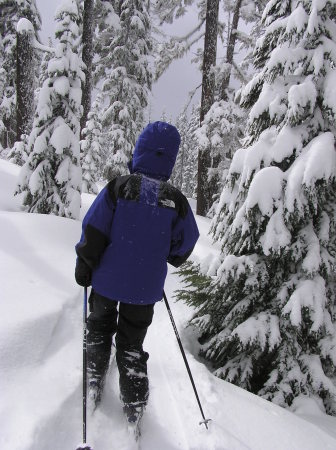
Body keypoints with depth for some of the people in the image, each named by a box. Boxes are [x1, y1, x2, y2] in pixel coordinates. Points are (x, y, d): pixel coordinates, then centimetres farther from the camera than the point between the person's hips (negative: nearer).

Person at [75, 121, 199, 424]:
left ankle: (95, 382, 37)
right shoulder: (176, 200, -9)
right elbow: (185, 244, -1)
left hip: (107, 279, -1)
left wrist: (84, 266, 1)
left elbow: (93, 231, -13)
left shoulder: (119, 187, -14)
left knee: (100, 328, 26)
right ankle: (134, 404, 27)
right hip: (146, 287, 1)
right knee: (132, 342, 18)